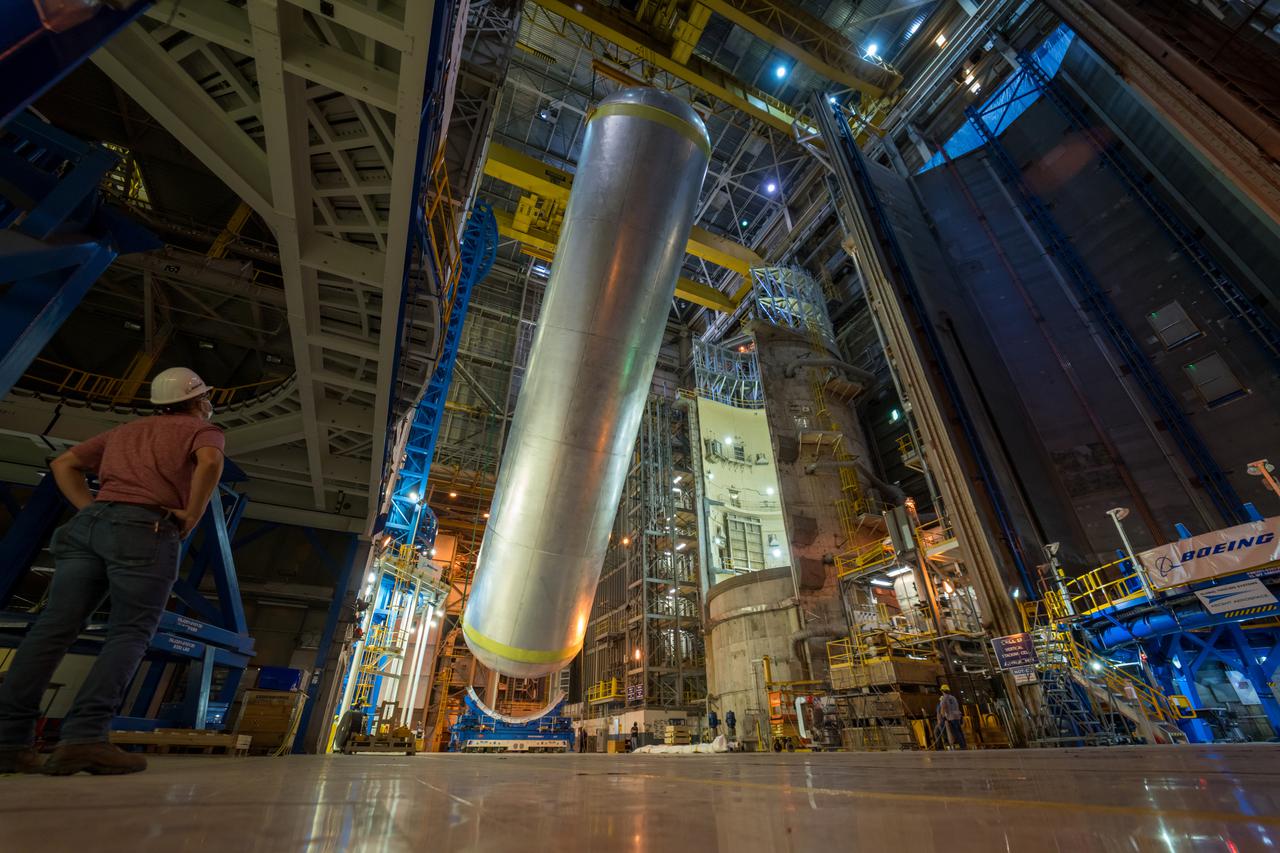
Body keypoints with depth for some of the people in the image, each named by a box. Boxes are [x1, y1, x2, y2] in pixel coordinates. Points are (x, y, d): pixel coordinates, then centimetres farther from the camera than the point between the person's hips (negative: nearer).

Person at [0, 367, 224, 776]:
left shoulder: (126, 429, 30)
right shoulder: (202, 430, 7)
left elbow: (64, 464, 26)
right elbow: (210, 463, -16)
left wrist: (89, 511, 18)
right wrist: (190, 518, -6)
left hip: (88, 525, 7)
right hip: (144, 531, -6)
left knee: (54, 628, 2)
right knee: (129, 634, -6)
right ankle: (84, 737, -16)